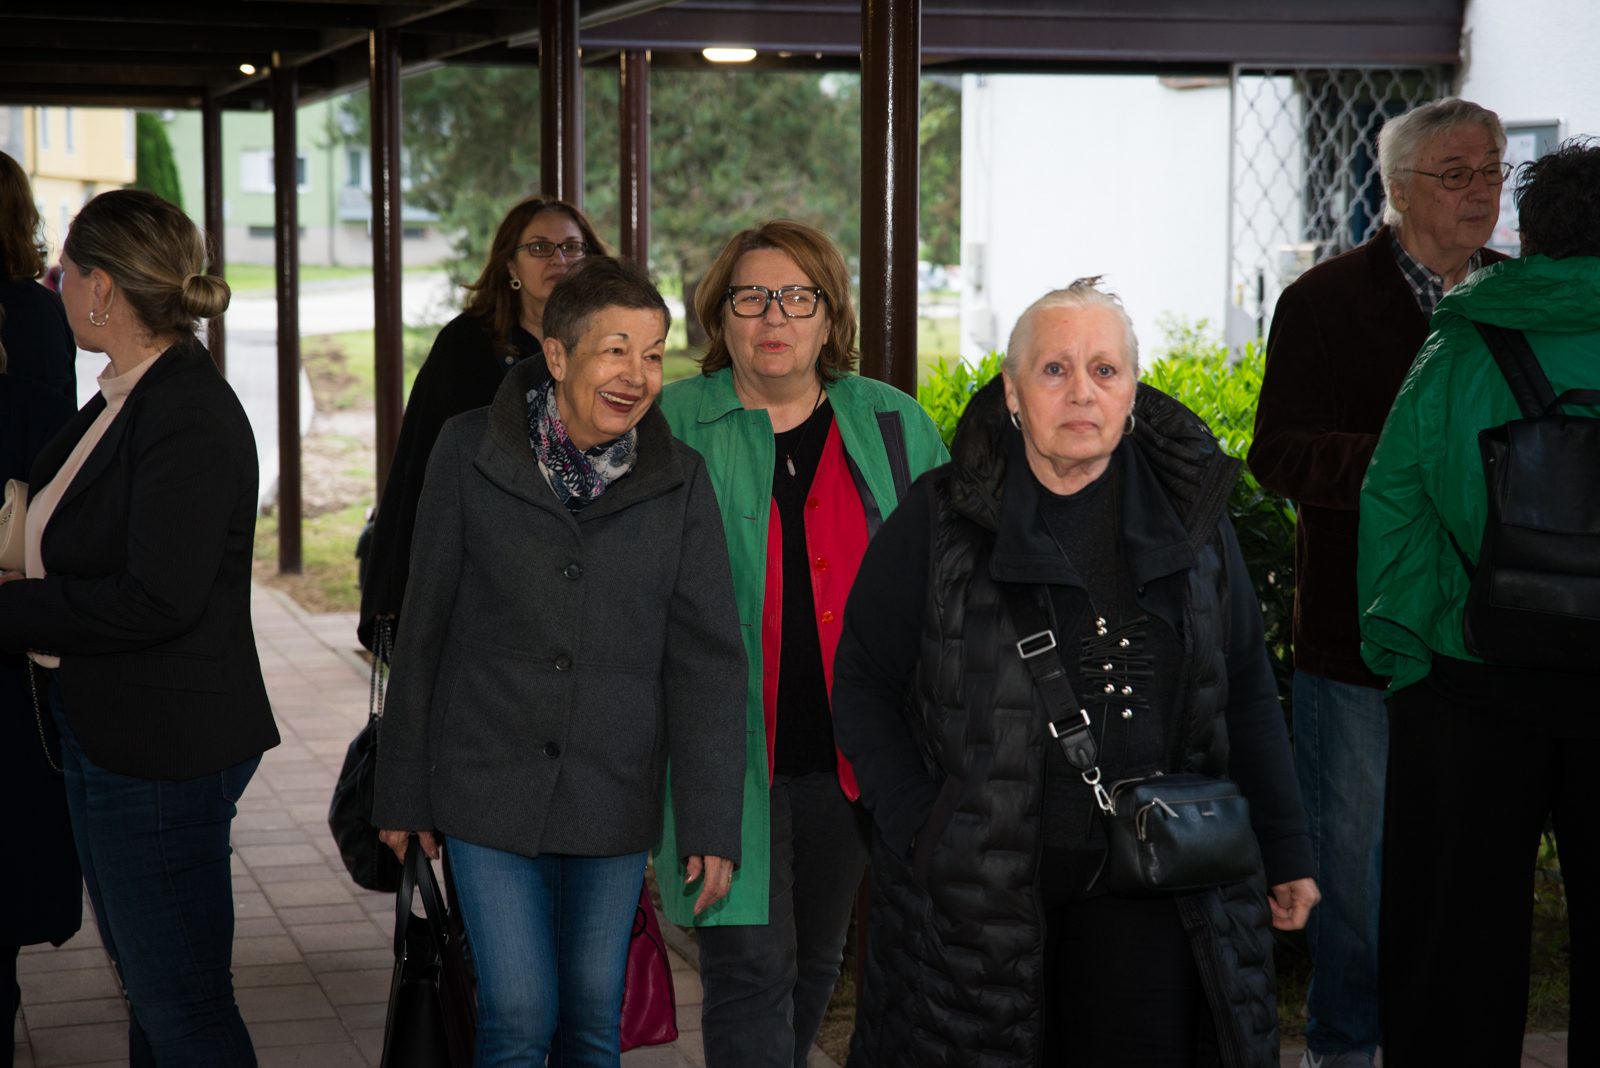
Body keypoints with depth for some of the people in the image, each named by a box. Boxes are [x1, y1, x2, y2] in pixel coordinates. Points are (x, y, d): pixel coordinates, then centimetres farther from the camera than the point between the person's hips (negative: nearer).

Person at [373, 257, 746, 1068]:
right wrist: (402, 790, 3)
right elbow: (424, 629, 0)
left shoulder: (679, 481, -3)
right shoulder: (471, 453, -6)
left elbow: (707, 659, -3)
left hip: (615, 791, 2)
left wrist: (710, 821, -8)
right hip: (488, 782, -2)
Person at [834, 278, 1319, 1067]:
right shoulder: (940, 521, -3)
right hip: (977, 881, -2)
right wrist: (919, 830, -9)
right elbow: (863, 686, 1)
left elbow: (1244, 691, 11)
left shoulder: (1190, 511, 5)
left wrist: (1283, 851, 11)